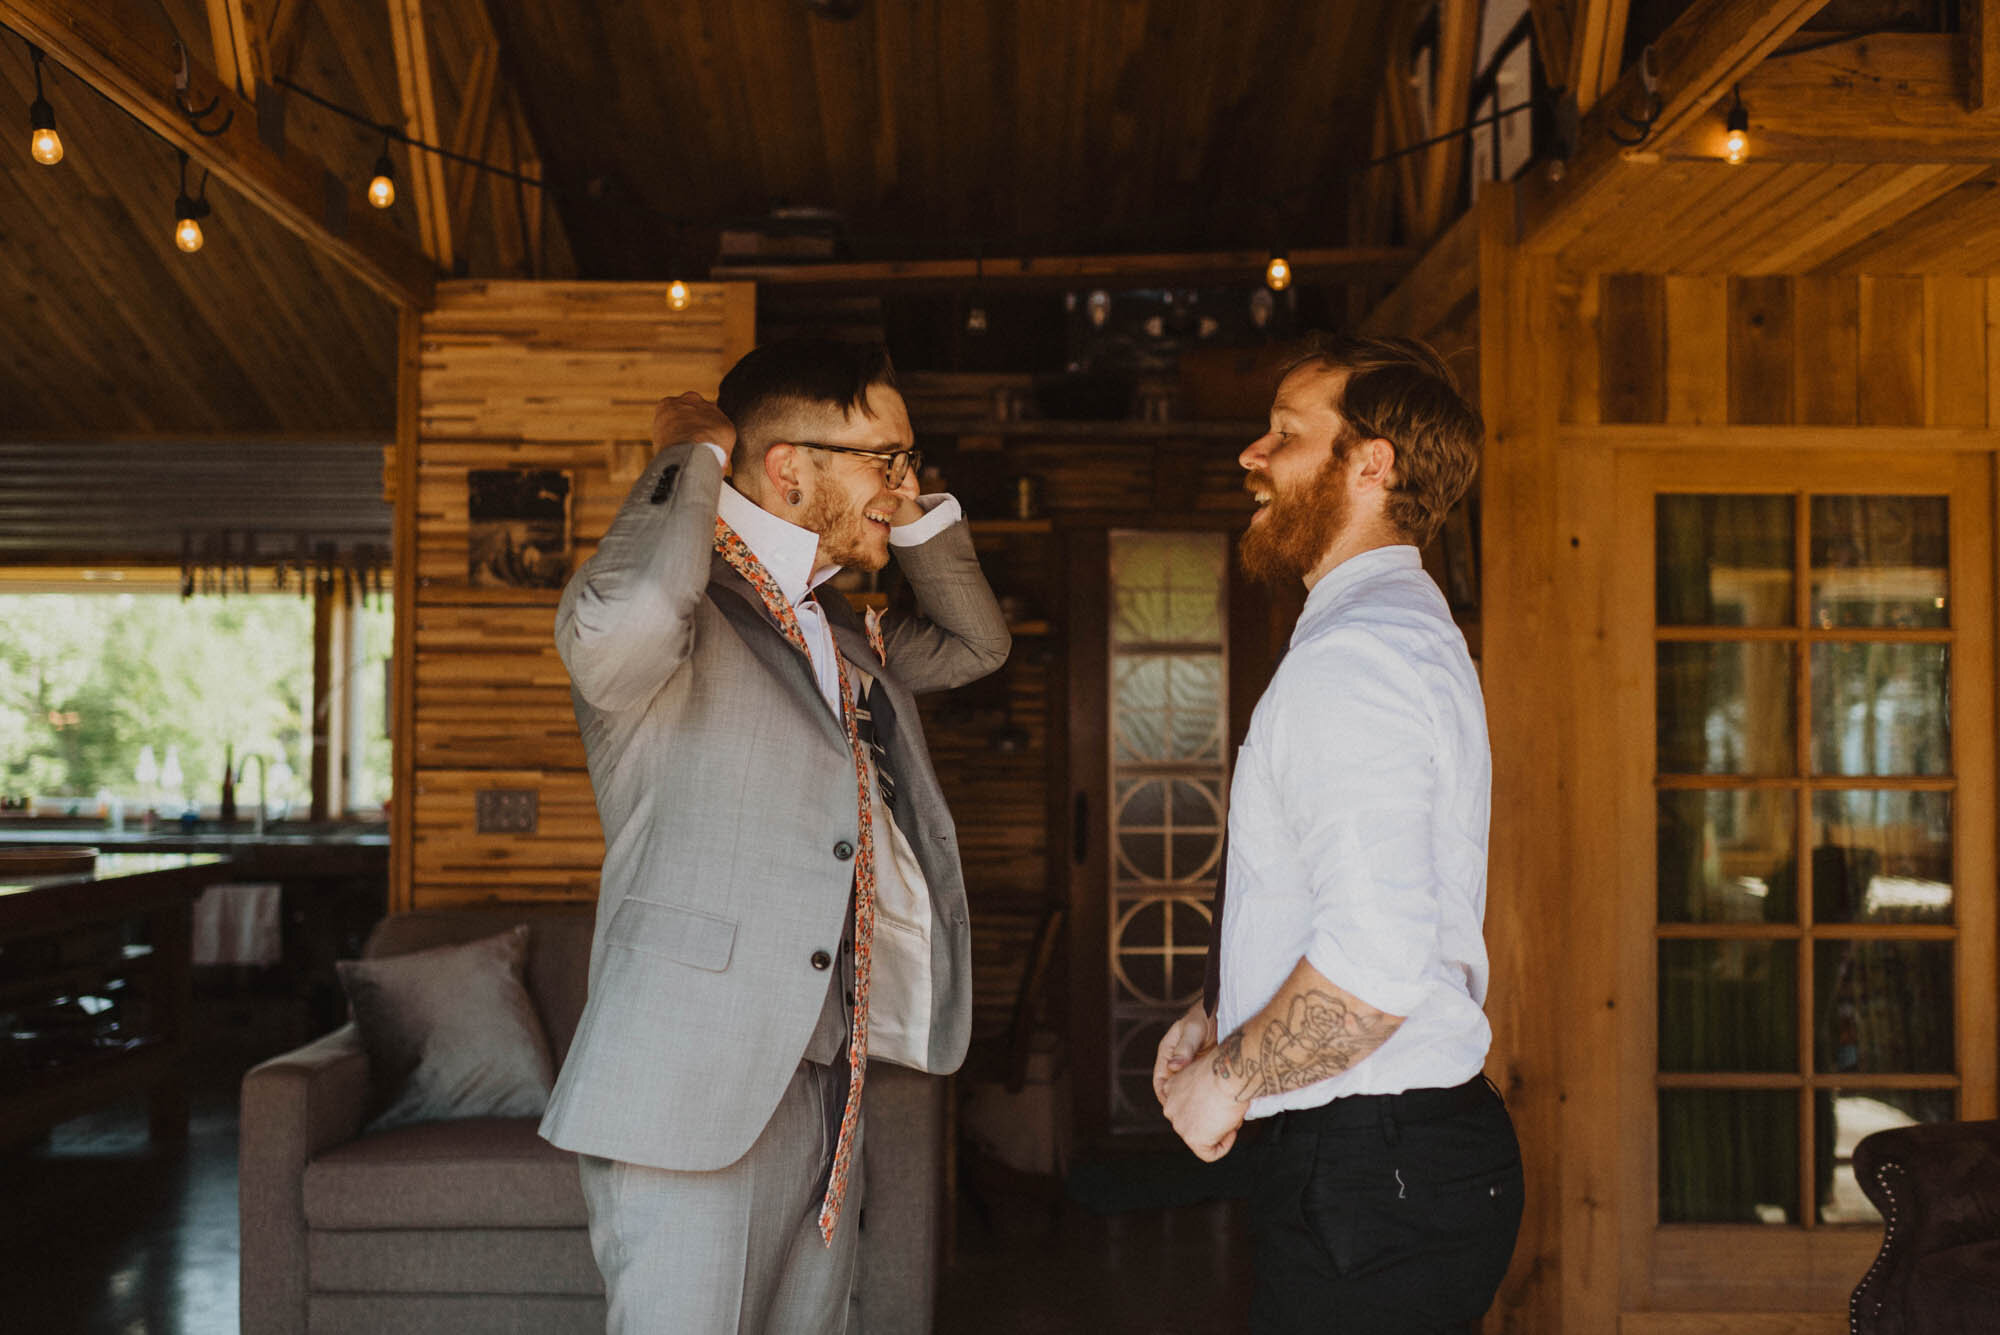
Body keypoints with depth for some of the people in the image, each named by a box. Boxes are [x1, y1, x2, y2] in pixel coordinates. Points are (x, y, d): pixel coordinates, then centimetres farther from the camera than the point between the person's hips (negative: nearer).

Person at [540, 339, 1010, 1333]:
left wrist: (915, 509, 15)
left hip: (826, 1096, 9)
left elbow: (975, 643, 32)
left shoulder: (846, 634, 17)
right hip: (693, 1098, -8)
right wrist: (691, 459, -15)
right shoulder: (684, 616, -11)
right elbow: (626, 616, -35)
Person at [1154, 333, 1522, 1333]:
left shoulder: (1353, 655, -20)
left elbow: (1376, 966, -30)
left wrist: (1229, 1079, -14)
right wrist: (1224, 1017, 16)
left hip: (1364, 1171, -10)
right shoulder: (1410, 630, 15)